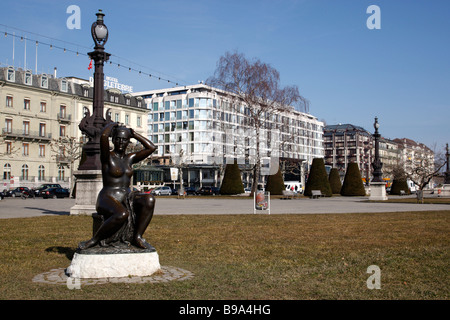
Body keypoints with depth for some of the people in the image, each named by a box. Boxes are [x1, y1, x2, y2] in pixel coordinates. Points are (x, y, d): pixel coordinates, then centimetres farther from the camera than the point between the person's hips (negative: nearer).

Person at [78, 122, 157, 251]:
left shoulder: (130, 158, 15)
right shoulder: (107, 157, -3)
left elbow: (151, 147, 11)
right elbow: (103, 136, -22)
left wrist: (133, 133, 12)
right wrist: (112, 124, -1)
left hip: (127, 197, 6)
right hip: (108, 198, -6)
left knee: (149, 199, -25)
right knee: (122, 214, -39)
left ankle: (137, 237, -17)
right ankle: (94, 240, -17)